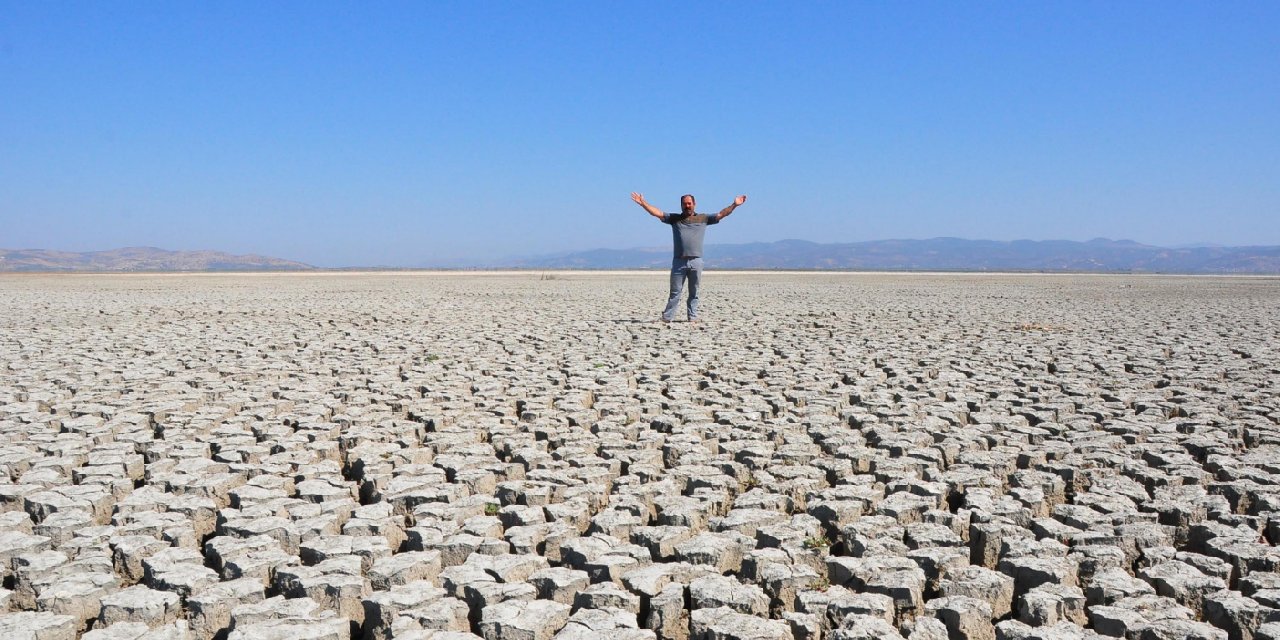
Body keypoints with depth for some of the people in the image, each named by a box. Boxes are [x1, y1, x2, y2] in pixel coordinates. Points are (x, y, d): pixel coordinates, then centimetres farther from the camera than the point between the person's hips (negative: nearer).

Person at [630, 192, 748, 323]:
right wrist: (643, 203, -3)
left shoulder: (703, 219, 12)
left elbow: (721, 214, 8)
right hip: (679, 261, 0)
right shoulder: (674, 218, 12)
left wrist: (734, 205, -2)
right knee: (675, 292, 2)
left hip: (696, 261, 0)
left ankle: (693, 317, 12)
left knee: (694, 293, 7)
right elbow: (657, 213, 7)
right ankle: (667, 317, 3)